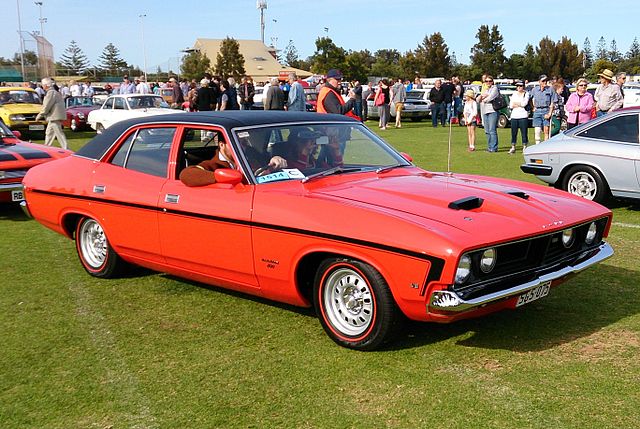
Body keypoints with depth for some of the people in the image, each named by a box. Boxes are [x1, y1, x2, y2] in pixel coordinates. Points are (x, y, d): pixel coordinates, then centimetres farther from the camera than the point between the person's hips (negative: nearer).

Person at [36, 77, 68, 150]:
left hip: (55, 117, -11)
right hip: (53, 117, 11)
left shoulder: (51, 92, -16)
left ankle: (65, 149, -9)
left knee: (59, 134, -9)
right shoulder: (54, 92, 17)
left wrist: (39, 115, -9)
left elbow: (47, 107, -18)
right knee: (49, 133, 18)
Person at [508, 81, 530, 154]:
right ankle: (513, 147, 9)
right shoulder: (514, 94, 16)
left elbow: (524, 103, -10)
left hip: (523, 116, -3)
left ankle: (524, 147, 1)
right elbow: (511, 105, 5)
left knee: (524, 132, -4)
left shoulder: (526, 94, 5)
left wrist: (515, 103, -1)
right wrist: (520, 104, -3)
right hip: (514, 116, 3)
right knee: (513, 133, 3)